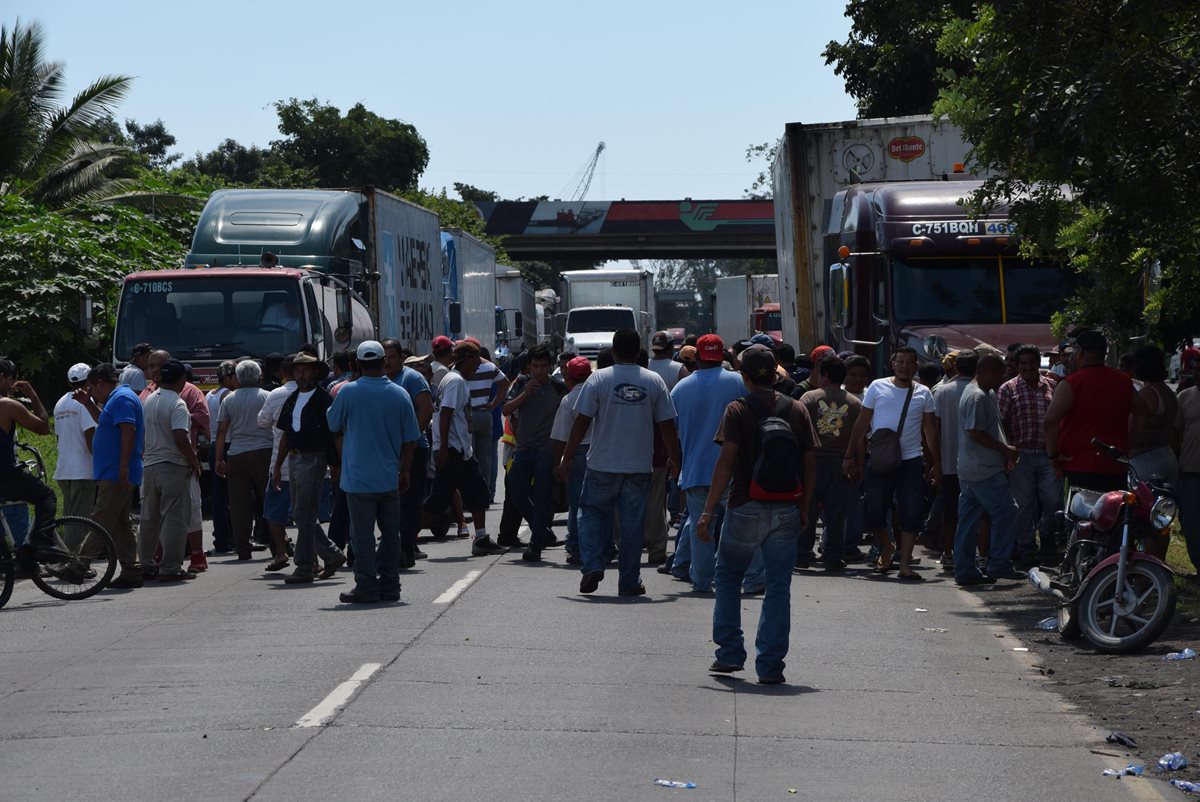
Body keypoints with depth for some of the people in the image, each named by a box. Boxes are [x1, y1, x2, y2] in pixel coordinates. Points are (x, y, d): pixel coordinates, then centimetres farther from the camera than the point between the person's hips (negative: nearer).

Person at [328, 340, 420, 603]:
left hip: (359, 477, -3)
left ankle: (367, 588, 1)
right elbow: (410, 438, 4)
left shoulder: (349, 392, -9)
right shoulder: (400, 394, 0)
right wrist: (405, 471, 14)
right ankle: (390, 586, 14)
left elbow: (334, 426, 6)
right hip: (390, 478, 3)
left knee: (363, 535, 1)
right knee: (390, 533, 11)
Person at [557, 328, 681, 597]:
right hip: (640, 466, 1)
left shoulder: (598, 379, -5)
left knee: (592, 514, 13)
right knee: (633, 522, 7)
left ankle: (592, 565, -3)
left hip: (603, 464, -1)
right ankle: (629, 582, 11)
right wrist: (673, 458, 15)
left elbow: (582, 421, -7)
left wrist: (567, 457, -1)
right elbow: (667, 424, 3)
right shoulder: (655, 381, 1)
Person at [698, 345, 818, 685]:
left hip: (746, 508, -2)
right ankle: (770, 665, 3)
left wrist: (708, 511, -11)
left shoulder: (738, 410, -5)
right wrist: (804, 509, 14)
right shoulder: (797, 410, 5)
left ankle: (730, 653, 15)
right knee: (778, 587, 5)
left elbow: (726, 462, -12)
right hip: (786, 511, 2)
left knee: (727, 577, 16)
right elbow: (810, 464, 5)